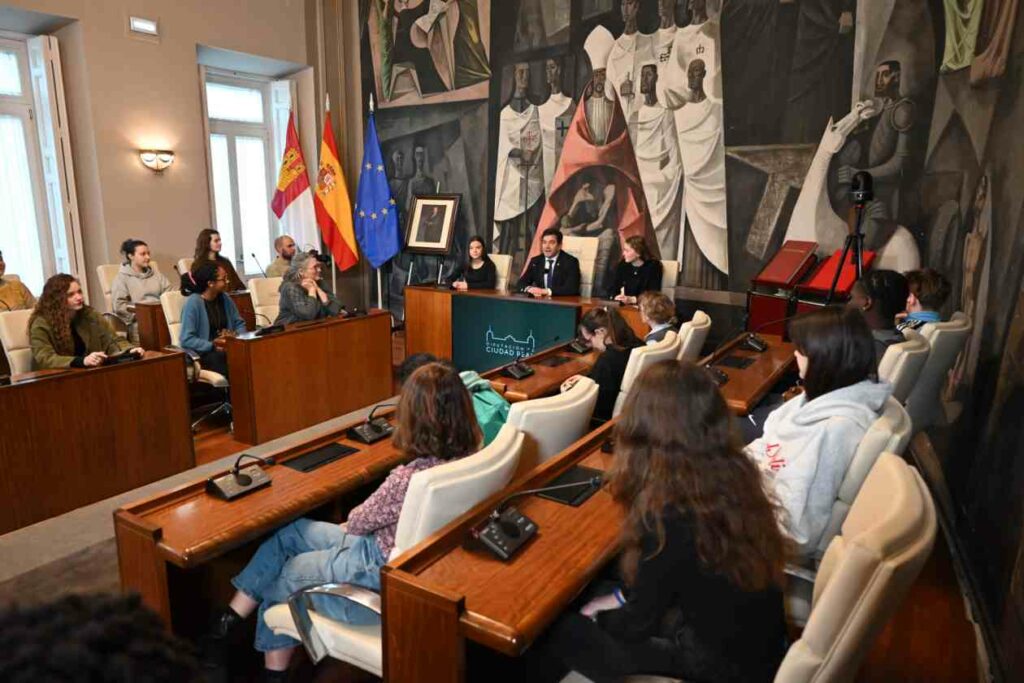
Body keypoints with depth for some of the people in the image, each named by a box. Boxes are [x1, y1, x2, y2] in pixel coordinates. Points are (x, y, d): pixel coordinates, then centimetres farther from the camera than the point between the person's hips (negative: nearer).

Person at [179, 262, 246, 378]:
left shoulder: (225, 299, 9)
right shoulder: (193, 302, -10)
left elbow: (240, 324, 15)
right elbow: (186, 340, -15)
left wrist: (236, 335, -7)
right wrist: (212, 346, -25)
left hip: (225, 348, 5)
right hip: (201, 353, -5)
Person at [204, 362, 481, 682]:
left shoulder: (407, 478, -36)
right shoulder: (467, 459, -13)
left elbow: (358, 522, -12)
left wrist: (352, 520, 7)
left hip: (384, 570, -7)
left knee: (284, 575, 18)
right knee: (290, 532, 15)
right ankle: (233, 615, 27)